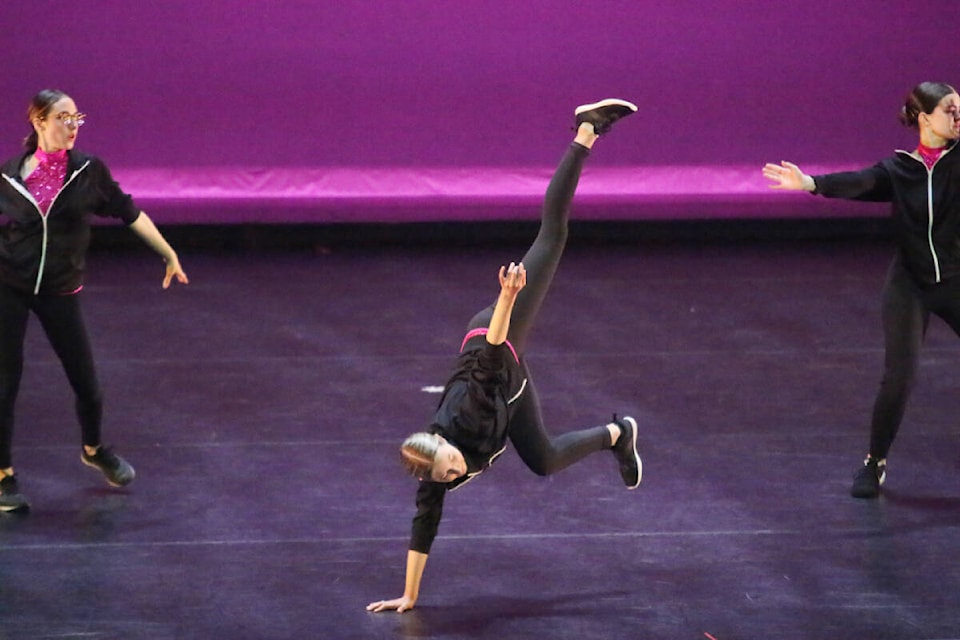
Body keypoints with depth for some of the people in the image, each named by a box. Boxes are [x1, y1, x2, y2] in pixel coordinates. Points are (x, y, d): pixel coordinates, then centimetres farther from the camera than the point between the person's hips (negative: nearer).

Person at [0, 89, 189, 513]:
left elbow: (128, 213, 6)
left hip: (60, 290, 1)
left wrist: (169, 255, 7)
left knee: (86, 383, 6)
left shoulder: (88, 172, -2)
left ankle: (93, 450, 36)